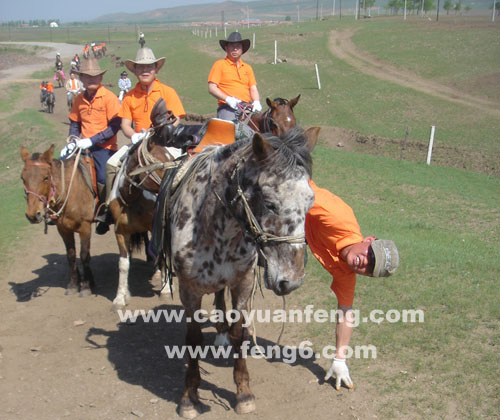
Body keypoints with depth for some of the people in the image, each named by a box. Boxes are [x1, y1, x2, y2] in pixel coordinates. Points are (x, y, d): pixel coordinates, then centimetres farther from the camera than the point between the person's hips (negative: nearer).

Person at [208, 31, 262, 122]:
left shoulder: (247, 67, 23)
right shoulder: (219, 65, 8)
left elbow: (253, 89, 19)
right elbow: (211, 88, 0)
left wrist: (256, 102, -3)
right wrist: (227, 99, -14)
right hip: (227, 108, -4)